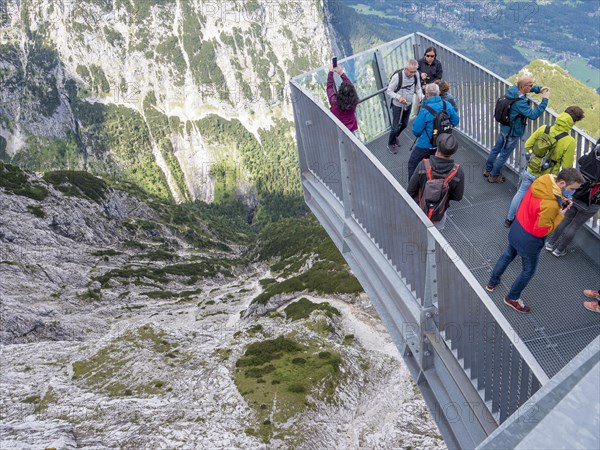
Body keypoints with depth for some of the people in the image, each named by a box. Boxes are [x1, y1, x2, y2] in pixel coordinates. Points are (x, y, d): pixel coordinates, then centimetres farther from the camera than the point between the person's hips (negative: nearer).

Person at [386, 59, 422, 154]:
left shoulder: (415, 76, -13)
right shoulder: (397, 76, -28)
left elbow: (418, 88, 1)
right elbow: (389, 91, -18)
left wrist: (420, 95, -21)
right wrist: (398, 97, -35)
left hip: (408, 105, 5)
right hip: (397, 106, -5)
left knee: (404, 124, 22)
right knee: (395, 127, 0)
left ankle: (395, 137, 51)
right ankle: (391, 144, 26)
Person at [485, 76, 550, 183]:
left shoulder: (513, 89, -9)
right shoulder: (520, 102, -35)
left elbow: (529, 89, 12)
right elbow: (533, 115, -36)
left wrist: (539, 89, -5)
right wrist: (544, 100, -31)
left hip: (504, 127, 9)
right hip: (512, 133, -9)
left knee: (496, 149, 23)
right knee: (504, 155, 11)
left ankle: (488, 170, 41)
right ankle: (494, 176, 27)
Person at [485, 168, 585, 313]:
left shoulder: (542, 181, -13)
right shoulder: (550, 205, -37)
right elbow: (541, 231, -25)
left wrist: (561, 201, -7)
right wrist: (560, 215, -20)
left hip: (516, 229, 8)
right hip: (528, 240, -8)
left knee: (507, 256, 32)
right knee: (529, 271, 19)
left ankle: (492, 282, 52)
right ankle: (512, 298, 39)